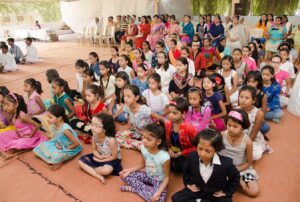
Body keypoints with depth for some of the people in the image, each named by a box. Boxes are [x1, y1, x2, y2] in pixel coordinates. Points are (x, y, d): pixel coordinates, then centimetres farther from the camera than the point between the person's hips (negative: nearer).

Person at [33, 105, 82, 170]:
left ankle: (59, 162, 0)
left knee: (55, 157, -33)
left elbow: (76, 143, -29)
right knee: (41, 147, 2)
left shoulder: (65, 129, -35)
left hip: (71, 149, -9)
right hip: (60, 144, 9)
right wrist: (57, 143, -6)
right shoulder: (54, 125, -10)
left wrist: (66, 149, -16)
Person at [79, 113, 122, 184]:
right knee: (81, 160, -5)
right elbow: (94, 150, 0)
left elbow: (114, 156, -22)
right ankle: (99, 176, -16)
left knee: (106, 170, -36)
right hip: (99, 157, 7)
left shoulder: (111, 140, -32)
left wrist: (100, 160, -15)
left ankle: (90, 169, -5)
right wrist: (99, 156, -21)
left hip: (111, 160, -6)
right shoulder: (95, 136, -15)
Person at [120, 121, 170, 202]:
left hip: (159, 181, -5)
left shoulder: (164, 157, -32)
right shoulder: (144, 149, -16)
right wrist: (129, 170, -7)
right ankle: (150, 189, -8)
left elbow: (167, 177, -19)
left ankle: (134, 188, -9)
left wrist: (158, 192, -31)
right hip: (147, 175, 5)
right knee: (125, 176, -7)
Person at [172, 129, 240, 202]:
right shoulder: (192, 157, -16)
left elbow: (235, 177, -1)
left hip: (217, 195, -2)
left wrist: (227, 192, -3)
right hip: (197, 191, 3)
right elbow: (186, 170, 9)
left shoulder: (226, 163, -24)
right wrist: (188, 183, 2)